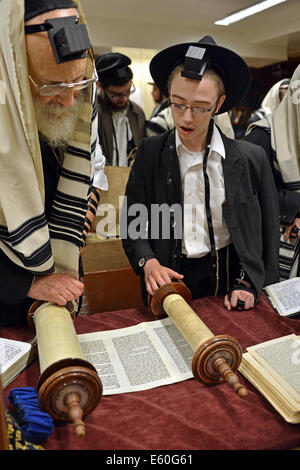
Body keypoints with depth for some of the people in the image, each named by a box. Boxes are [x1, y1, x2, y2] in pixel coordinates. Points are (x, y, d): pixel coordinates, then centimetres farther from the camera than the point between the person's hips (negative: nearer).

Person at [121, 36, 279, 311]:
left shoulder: (251, 159, -4)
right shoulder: (150, 153, -2)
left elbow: (268, 234, 2)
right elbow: (132, 223, 0)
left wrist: (250, 284, -6)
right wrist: (148, 263, -16)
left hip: (229, 279, 0)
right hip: (169, 279, 1)